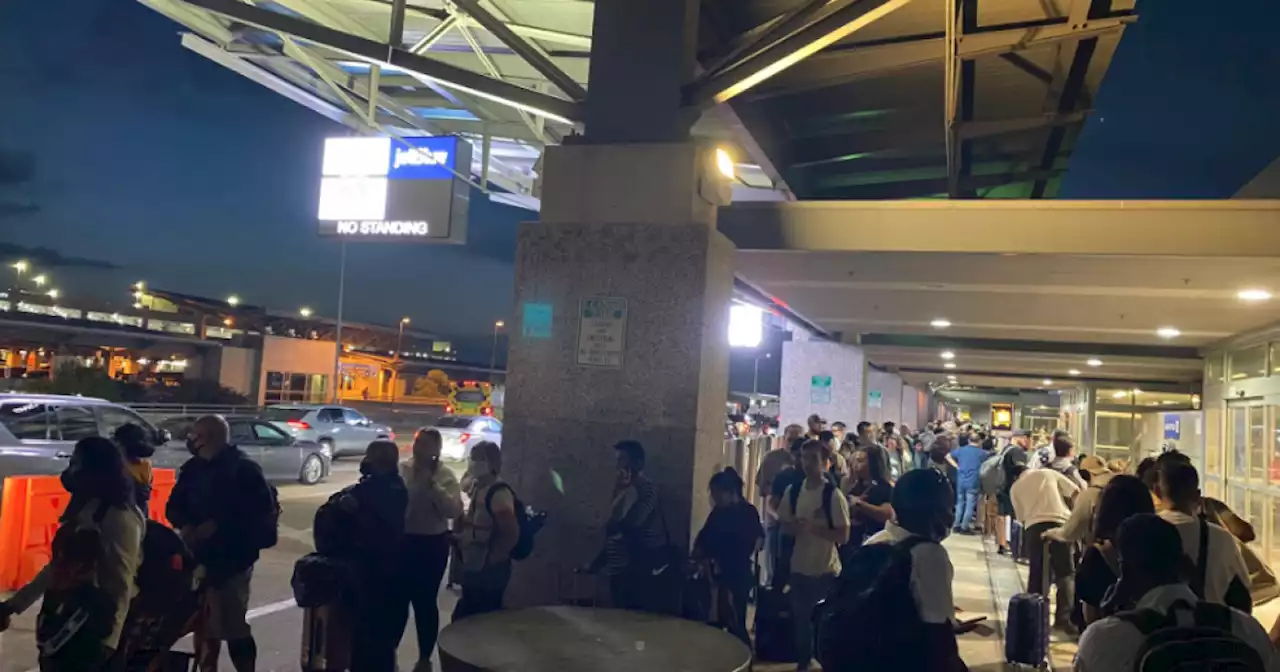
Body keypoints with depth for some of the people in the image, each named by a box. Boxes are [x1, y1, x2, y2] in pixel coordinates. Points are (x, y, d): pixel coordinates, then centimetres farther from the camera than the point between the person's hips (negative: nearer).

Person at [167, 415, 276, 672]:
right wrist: (185, 526, -8)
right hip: (199, 557, 7)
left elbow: (264, 511, -16)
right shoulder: (193, 468, 10)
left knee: (233, 627, -7)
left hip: (231, 560, -7)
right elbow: (174, 506, 15)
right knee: (203, 624, 17)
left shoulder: (243, 468, -9)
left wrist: (218, 525, -20)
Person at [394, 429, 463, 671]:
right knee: (398, 599, 10)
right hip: (402, 540, 2)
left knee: (425, 601, 7)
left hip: (432, 544, -2)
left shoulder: (445, 475, -7)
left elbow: (454, 510, -18)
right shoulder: (402, 469, -1)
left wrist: (432, 484, -22)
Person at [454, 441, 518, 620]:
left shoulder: (499, 492, -18)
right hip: (474, 569, 9)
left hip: (489, 572, -9)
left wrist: (492, 559, -15)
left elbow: (512, 533, -23)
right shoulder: (478, 488, 10)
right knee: (466, 618, 16)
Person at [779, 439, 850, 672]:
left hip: (826, 569, -4)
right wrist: (795, 527, -14)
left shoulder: (834, 496, -15)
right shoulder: (792, 492, -1)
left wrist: (814, 527, -24)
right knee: (800, 617, 16)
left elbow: (843, 535, -14)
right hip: (799, 567, 4)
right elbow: (784, 525, 9)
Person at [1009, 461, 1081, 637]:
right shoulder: (1049, 473, 18)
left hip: (1033, 526, 1)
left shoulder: (1015, 488, 20)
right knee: (1066, 573, 6)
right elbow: (1076, 493, 11)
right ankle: (1063, 618, -5)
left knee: (1037, 574, 12)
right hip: (1059, 523, -1)